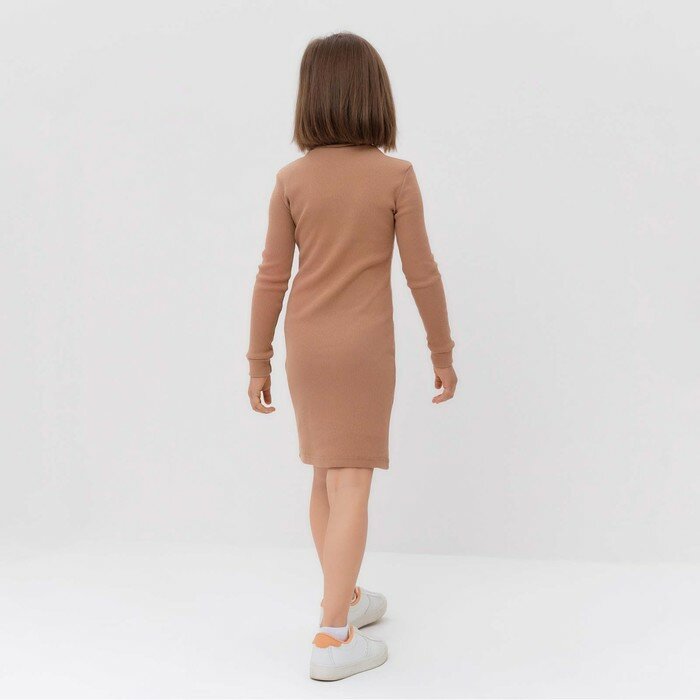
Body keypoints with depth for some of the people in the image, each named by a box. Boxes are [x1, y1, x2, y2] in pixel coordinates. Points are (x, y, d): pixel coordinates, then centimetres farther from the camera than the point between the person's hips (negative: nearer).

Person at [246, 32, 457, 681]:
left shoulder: (292, 179, -4)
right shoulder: (396, 176, -10)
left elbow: (271, 276, -2)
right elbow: (421, 273, -7)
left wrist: (258, 362, 6)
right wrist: (442, 351, 4)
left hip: (306, 347, 4)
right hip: (363, 347, -4)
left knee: (327, 477, 17)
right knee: (351, 486, -3)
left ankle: (343, 598, 33)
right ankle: (332, 638, -4)